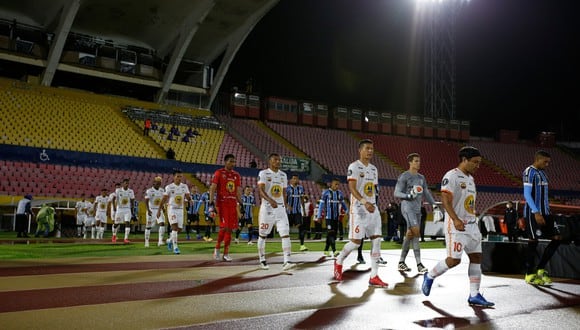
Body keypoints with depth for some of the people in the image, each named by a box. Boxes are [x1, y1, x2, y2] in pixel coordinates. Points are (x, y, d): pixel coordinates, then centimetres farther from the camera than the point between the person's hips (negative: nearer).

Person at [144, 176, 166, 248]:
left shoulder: (162, 190, 6)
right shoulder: (149, 191, -11)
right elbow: (146, 201, -18)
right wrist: (148, 210, -30)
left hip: (159, 210, 4)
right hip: (151, 210, -4)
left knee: (162, 224, -15)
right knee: (148, 226, 4)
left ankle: (160, 241, -16)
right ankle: (146, 242, 18)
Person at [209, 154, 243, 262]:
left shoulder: (237, 175, 14)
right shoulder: (219, 173, -1)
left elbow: (238, 190, 14)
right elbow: (213, 188, -6)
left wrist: (240, 202, 3)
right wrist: (211, 202, -15)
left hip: (233, 203, 5)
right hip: (222, 203, -5)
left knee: (230, 228, 3)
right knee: (224, 226, -13)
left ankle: (226, 253, 10)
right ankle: (217, 248, 6)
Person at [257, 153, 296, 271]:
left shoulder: (283, 175, 13)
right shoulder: (263, 173, -5)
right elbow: (261, 190, -16)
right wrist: (270, 200, -33)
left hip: (280, 208, 4)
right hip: (267, 208, -4)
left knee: (285, 234, -9)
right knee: (263, 235, 5)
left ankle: (286, 262, -13)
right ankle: (262, 260, 20)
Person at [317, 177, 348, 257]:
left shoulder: (340, 193, 9)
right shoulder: (326, 193, -4)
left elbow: (343, 204, 19)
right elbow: (321, 204, -2)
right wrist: (319, 216, -3)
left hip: (336, 217, 5)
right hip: (328, 216, -5)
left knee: (334, 233, 7)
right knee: (331, 233, -14)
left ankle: (326, 250, 19)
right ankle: (334, 251, -19)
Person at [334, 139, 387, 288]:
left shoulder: (373, 169, 15)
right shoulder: (354, 166, -8)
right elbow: (352, 188, -18)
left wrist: (373, 204, 18)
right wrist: (364, 202, -31)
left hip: (373, 209, 7)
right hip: (358, 209, -7)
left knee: (376, 240, -1)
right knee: (356, 241, -5)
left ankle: (374, 277, 1)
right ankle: (339, 261, 23)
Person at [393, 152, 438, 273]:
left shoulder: (421, 178, 18)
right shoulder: (404, 176, -5)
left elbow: (426, 193, 22)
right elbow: (396, 193, -10)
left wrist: (434, 205, 12)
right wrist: (409, 196, -25)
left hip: (418, 209, 8)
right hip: (407, 207, -8)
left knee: (410, 234, 7)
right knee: (416, 232, -18)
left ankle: (401, 262, 16)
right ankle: (419, 264, -18)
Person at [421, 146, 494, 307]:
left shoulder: (470, 178, 18)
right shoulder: (451, 176, -11)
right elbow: (445, 200, -20)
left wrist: (473, 221, 21)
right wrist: (456, 220, -30)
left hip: (471, 225, 9)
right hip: (456, 225, -9)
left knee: (476, 257, 4)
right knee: (454, 259, -9)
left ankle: (474, 295, 9)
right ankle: (429, 276, 15)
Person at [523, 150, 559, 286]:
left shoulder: (542, 173, 18)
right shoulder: (529, 172, -9)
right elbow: (527, 194, -16)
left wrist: (547, 211, 18)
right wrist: (536, 213, -22)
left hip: (545, 212, 9)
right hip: (533, 213, -9)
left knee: (557, 238, 3)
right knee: (533, 241, -4)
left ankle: (541, 269, 11)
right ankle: (530, 275, 6)